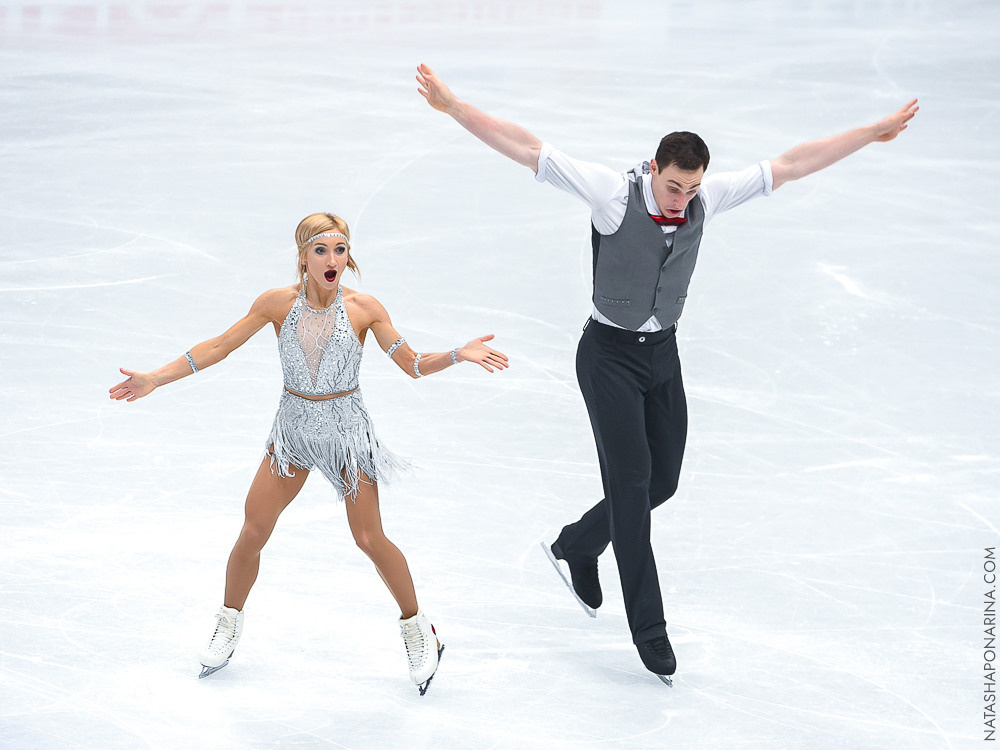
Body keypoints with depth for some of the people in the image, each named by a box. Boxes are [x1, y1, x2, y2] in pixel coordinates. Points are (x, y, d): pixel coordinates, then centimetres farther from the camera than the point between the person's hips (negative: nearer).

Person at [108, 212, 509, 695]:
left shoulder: (364, 308, -12)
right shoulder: (278, 304, -9)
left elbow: (413, 365, -7)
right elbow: (219, 347, -4)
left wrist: (457, 356, -25)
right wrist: (156, 378, -9)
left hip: (347, 432, -2)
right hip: (293, 430, 2)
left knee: (370, 540, -3)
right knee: (252, 533, 1)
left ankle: (417, 627, 17)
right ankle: (229, 625, 23)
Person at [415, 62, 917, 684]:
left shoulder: (707, 199, -6)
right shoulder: (615, 192, -19)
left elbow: (790, 165, -1)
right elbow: (526, 148, -23)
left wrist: (873, 133, 1)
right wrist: (453, 107, -30)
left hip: (663, 354, 6)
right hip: (609, 354, -6)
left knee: (662, 481, 10)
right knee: (632, 480, -9)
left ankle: (577, 546, 37)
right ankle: (649, 627, -2)